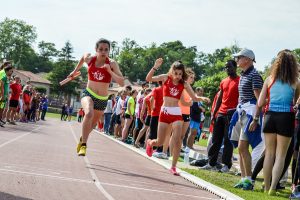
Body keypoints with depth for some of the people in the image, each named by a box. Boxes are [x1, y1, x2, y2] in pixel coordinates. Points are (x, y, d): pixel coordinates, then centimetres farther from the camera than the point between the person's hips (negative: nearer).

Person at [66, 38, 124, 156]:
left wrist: (110, 71, -32)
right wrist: (75, 71, 25)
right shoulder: (89, 59, -8)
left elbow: (122, 83, -22)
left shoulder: (112, 64, -14)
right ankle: (83, 145, -25)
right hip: (88, 94, -1)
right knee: (89, 113, -33)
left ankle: (82, 139, 51)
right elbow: (83, 57, 18)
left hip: (102, 99, 1)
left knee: (92, 124, 18)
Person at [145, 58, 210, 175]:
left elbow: (194, 98, 3)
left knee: (177, 141, -13)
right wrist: (155, 67, -22)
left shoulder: (184, 84, 2)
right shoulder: (166, 78, -1)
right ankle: (150, 143, 44)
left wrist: (202, 98, -18)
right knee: (159, 142, 7)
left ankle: (173, 167, -1)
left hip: (177, 113, 1)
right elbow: (148, 79, -9)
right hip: (165, 112, 0)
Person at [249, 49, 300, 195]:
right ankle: (273, 187, -5)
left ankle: (267, 186, 16)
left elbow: (260, 103, 2)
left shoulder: (270, 79, 2)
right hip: (286, 117, -2)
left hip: (270, 116, 2)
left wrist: (255, 119, 12)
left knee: (269, 153, 13)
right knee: (281, 155, 5)